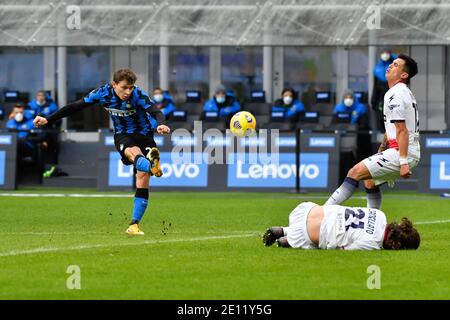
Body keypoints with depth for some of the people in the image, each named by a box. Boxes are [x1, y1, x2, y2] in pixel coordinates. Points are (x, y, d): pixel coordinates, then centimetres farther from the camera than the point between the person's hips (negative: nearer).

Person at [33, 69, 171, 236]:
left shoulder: (138, 95, -19)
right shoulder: (104, 93, -12)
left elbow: (155, 110, -34)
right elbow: (75, 107, -5)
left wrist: (160, 124, -58)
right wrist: (48, 120, -5)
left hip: (143, 134, 0)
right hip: (123, 136, 0)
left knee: (142, 179, -12)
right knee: (133, 152, -36)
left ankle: (134, 225, -6)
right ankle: (151, 165, -72)